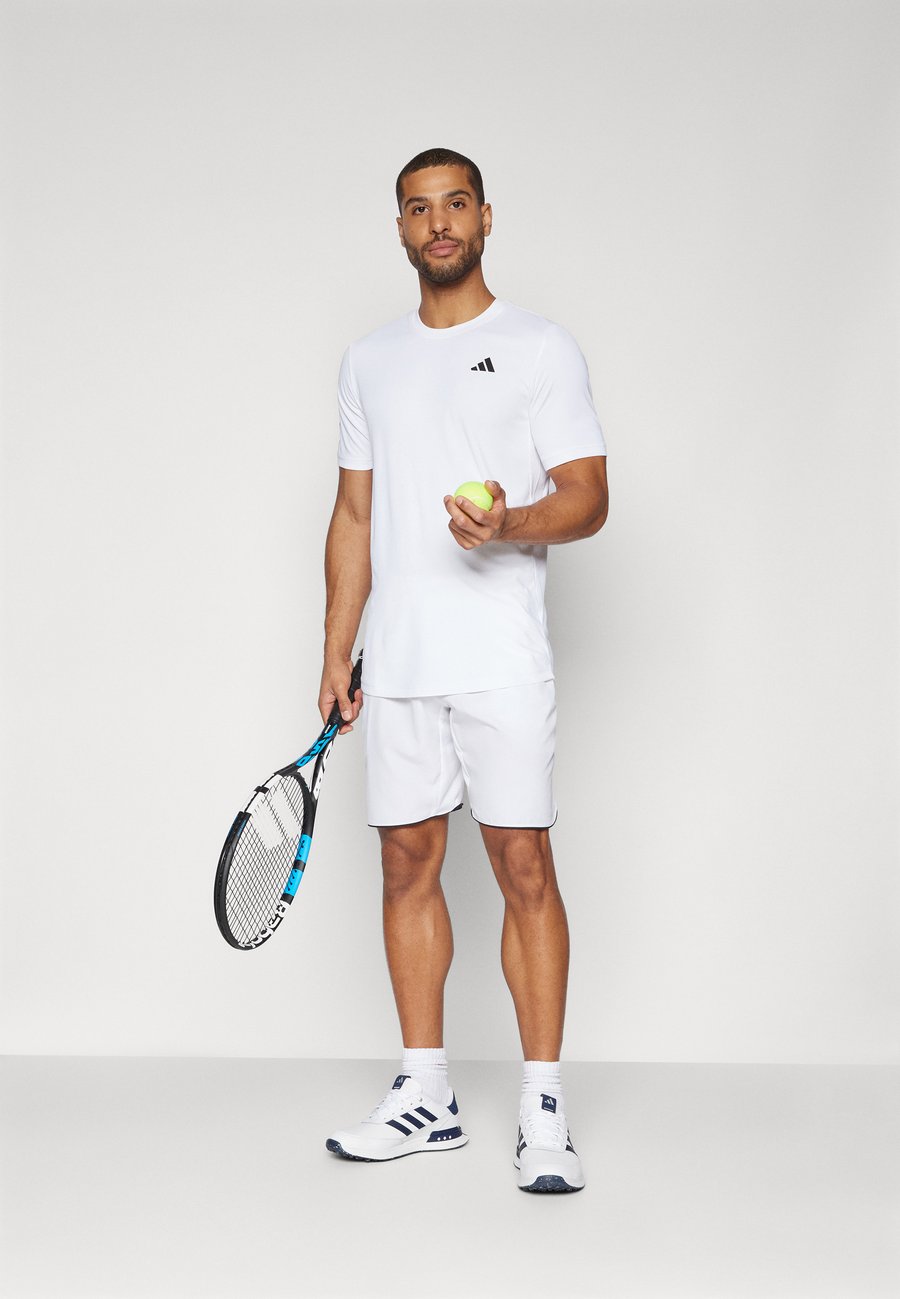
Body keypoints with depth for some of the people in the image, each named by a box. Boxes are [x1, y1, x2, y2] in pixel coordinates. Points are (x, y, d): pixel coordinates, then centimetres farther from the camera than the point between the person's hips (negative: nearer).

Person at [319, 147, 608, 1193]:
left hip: (502, 662, -5)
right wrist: (336, 652, 13)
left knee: (523, 868, -5)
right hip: (397, 665, 5)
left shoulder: (541, 349, 1)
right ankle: (425, 1096, 17)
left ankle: (543, 1110, 2)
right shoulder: (368, 362, 16)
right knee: (408, 864, 7)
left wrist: (509, 525, -25)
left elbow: (588, 497, -4)